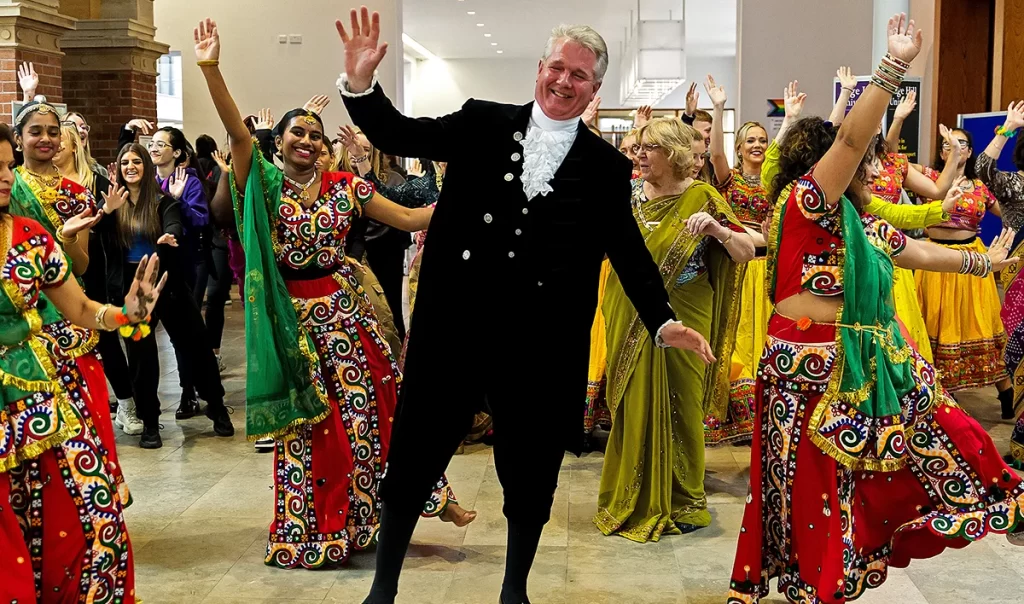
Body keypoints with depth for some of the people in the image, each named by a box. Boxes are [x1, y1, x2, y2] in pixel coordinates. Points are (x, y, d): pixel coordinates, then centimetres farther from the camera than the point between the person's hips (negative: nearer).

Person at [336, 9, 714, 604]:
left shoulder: (606, 166, 2)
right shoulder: (482, 123, 3)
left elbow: (629, 250, 2)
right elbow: (399, 135, 2)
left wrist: (663, 320, -8)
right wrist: (360, 83, -13)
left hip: (540, 344, 0)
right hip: (455, 327, 1)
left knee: (529, 473, 12)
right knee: (413, 459, 10)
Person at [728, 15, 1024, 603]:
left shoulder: (866, 228, 16)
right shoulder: (808, 202, -10)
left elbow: (921, 251, 31)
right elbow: (850, 139, -22)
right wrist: (896, 64, -23)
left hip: (868, 365, 9)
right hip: (811, 369, -9)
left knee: (937, 431, 14)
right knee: (814, 488, -1)